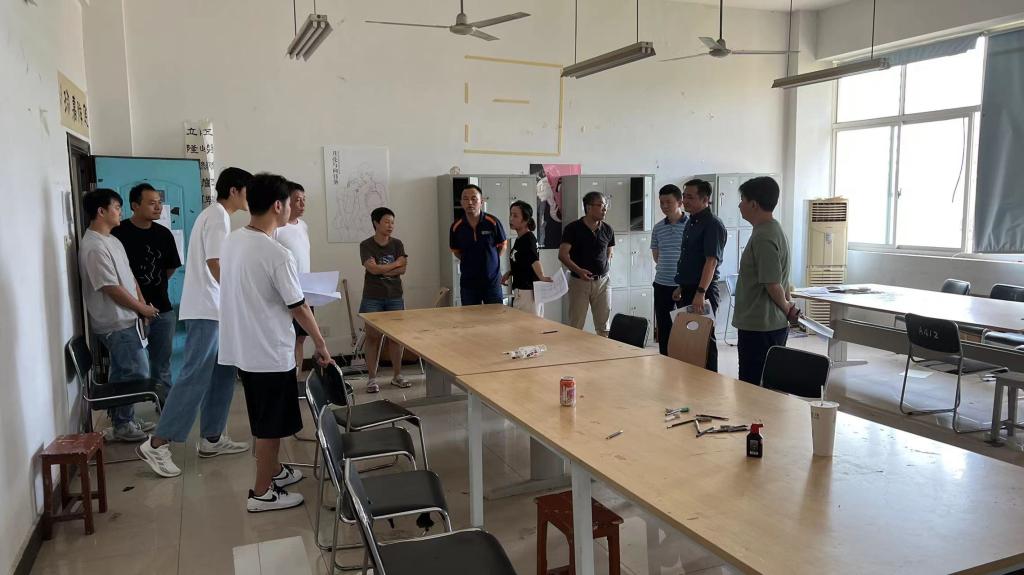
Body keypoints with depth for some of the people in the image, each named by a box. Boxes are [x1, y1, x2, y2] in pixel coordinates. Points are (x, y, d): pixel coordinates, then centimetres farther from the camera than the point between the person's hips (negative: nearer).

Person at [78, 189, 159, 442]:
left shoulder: (112, 240, 12)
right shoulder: (94, 247, -20)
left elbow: (129, 276, 16)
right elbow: (112, 288, -21)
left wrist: (142, 303, 5)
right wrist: (142, 308, -11)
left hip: (124, 319, 10)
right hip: (116, 323, -10)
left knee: (122, 372, 16)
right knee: (137, 372, -5)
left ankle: (122, 420, 27)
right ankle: (123, 425, 7)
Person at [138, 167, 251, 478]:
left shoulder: (215, 215, 17)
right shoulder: (218, 217, -14)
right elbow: (215, 265, -20)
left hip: (213, 309, 10)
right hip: (206, 310, -10)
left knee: (222, 373, 12)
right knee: (195, 377, -8)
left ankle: (212, 438, 18)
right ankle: (156, 444, -3)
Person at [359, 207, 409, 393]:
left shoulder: (397, 244, 5)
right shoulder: (366, 245, -3)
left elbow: (402, 270, -5)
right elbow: (373, 268, -16)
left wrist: (381, 270, -13)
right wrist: (396, 263, -7)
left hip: (395, 297, 3)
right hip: (372, 298, -2)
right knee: (373, 337, 0)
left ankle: (397, 375, 16)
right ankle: (372, 378, 7)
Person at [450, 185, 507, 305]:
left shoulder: (493, 223, -9)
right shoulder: (456, 227, -5)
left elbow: (502, 246, 6)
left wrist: (491, 261, 1)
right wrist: (471, 262, 4)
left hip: (492, 281, -1)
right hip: (468, 283, 1)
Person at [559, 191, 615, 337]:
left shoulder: (607, 230, 4)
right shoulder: (573, 228, -8)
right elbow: (562, 254, -14)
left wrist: (602, 269, 10)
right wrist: (578, 270, -27)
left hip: (602, 281, 3)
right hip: (579, 281, -3)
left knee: (603, 326, 7)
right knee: (576, 326, 4)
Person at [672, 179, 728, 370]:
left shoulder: (713, 224, -15)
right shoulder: (691, 222, 14)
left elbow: (712, 261, -24)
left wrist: (701, 292, -32)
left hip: (703, 291, -9)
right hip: (688, 289, 9)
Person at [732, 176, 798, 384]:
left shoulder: (763, 237, -19)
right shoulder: (774, 229, 14)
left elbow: (772, 284, -19)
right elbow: (779, 280, 19)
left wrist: (787, 309, -3)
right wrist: (789, 307, 15)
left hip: (759, 328, -10)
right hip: (773, 325, 10)